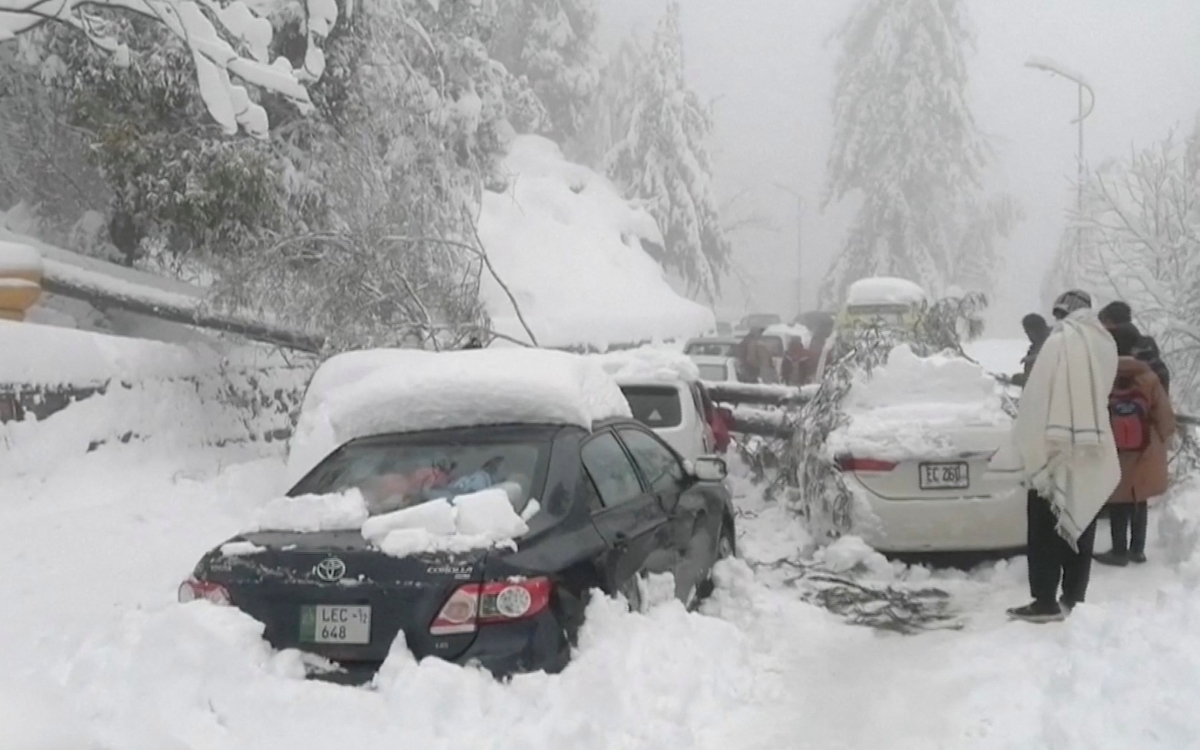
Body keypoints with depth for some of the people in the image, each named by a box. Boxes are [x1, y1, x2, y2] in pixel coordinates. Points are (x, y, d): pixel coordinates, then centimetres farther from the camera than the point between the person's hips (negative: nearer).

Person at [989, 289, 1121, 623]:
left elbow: (1037, 400, -13)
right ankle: (1073, 598, 17)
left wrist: (1024, 449, -8)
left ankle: (1046, 601, -1)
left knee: (1046, 532, -1)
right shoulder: (1105, 345, 7)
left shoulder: (1060, 342, -13)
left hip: (1054, 453, -6)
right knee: (1079, 528, 12)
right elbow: (1100, 395, 11)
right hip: (1092, 454, 6)